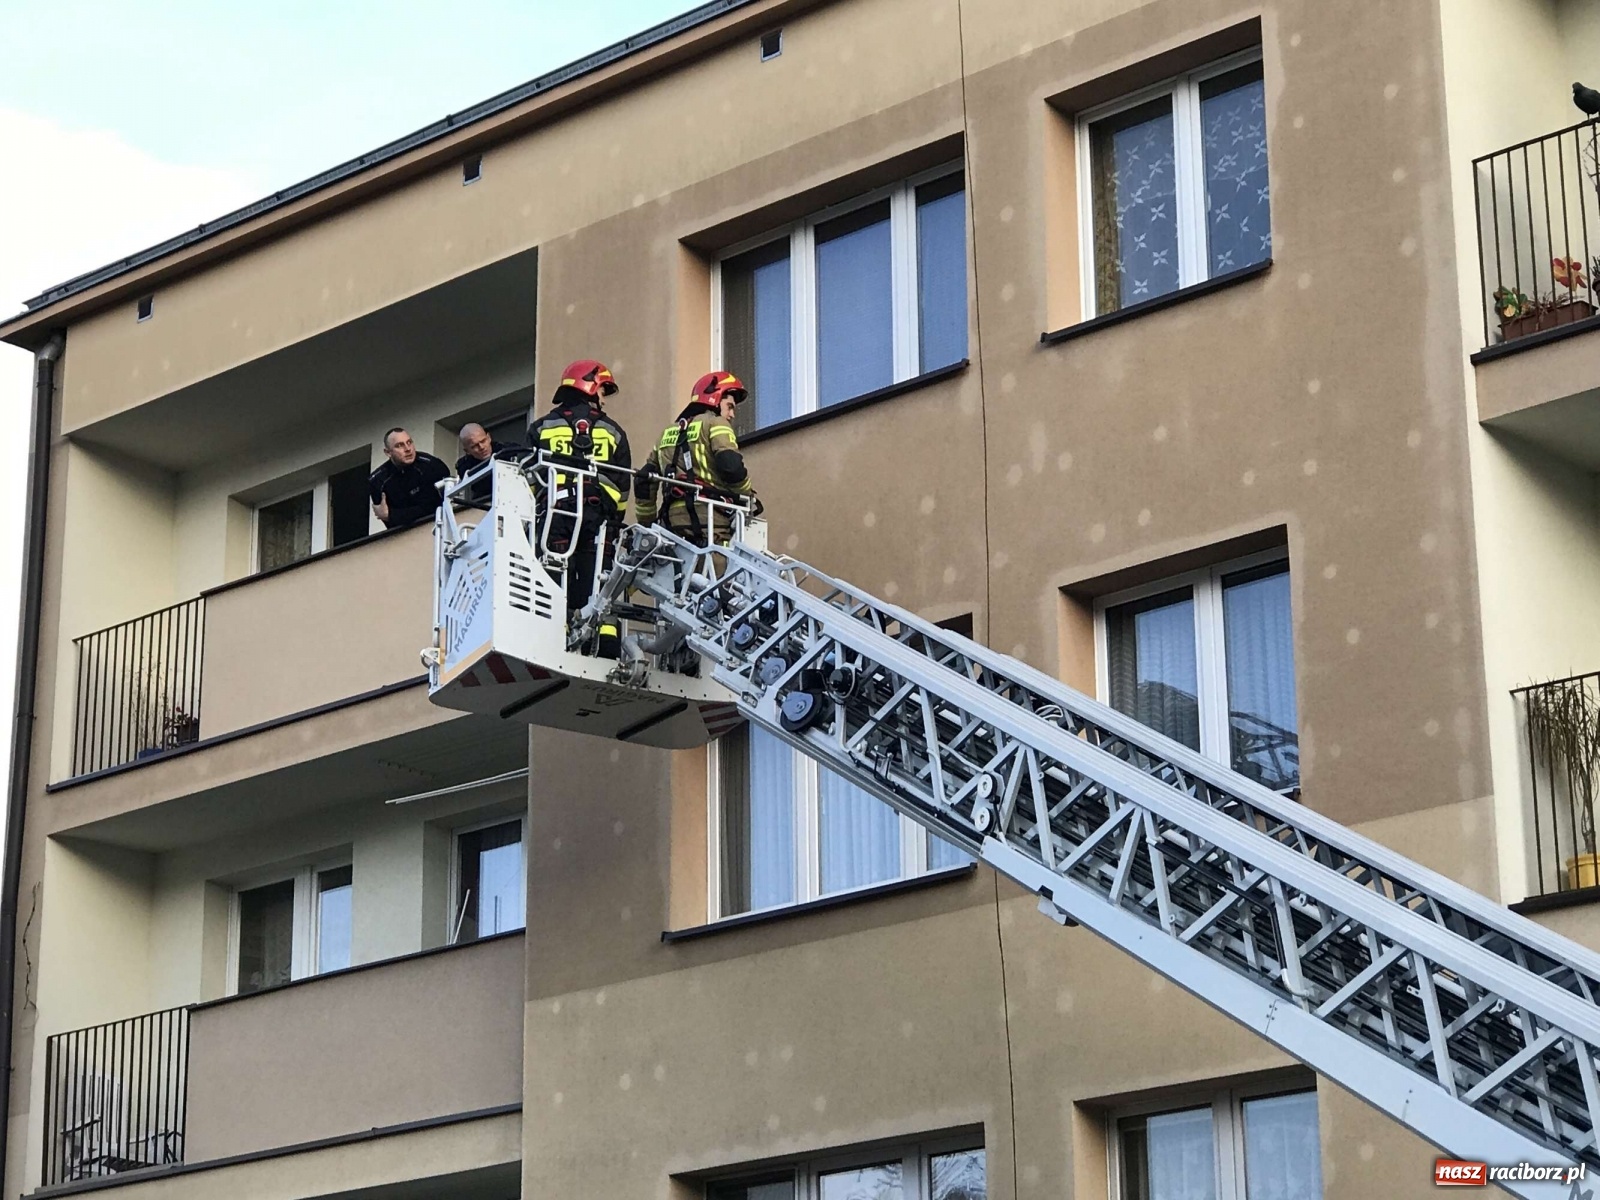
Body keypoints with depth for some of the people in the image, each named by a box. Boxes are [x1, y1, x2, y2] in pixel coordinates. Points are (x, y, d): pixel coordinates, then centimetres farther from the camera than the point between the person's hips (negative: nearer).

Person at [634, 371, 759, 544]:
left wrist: (646, 522, 33)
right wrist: (750, 499, 7)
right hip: (708, 516, -7)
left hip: (673, 520, 7)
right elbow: (732, 468, -9)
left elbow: (643, 481, 27)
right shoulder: (715, 424, 6)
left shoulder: (667, 432, 28)